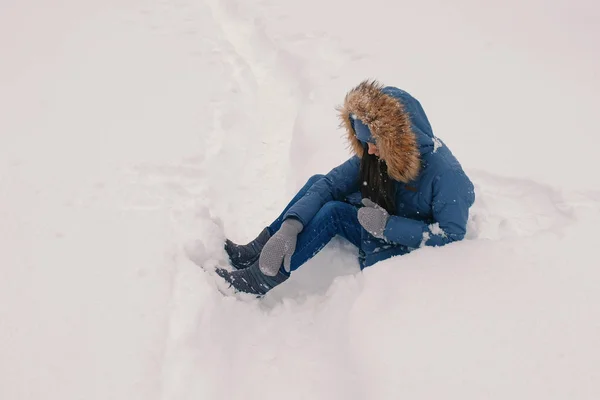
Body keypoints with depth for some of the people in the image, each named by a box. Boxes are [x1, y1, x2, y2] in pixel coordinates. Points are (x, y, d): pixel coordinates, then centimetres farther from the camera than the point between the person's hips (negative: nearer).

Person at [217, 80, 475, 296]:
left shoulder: (444, 171, -26)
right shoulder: (374, 154, -9)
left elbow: (452, 235, -28)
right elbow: (329, 184, -15)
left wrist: (387, 225, -29)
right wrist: (289, 228, -27)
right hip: (384, 234, 7)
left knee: (333, 212, -25)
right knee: (317, 182, -7)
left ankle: (263, 277, -16)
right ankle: (257, 252, -6)